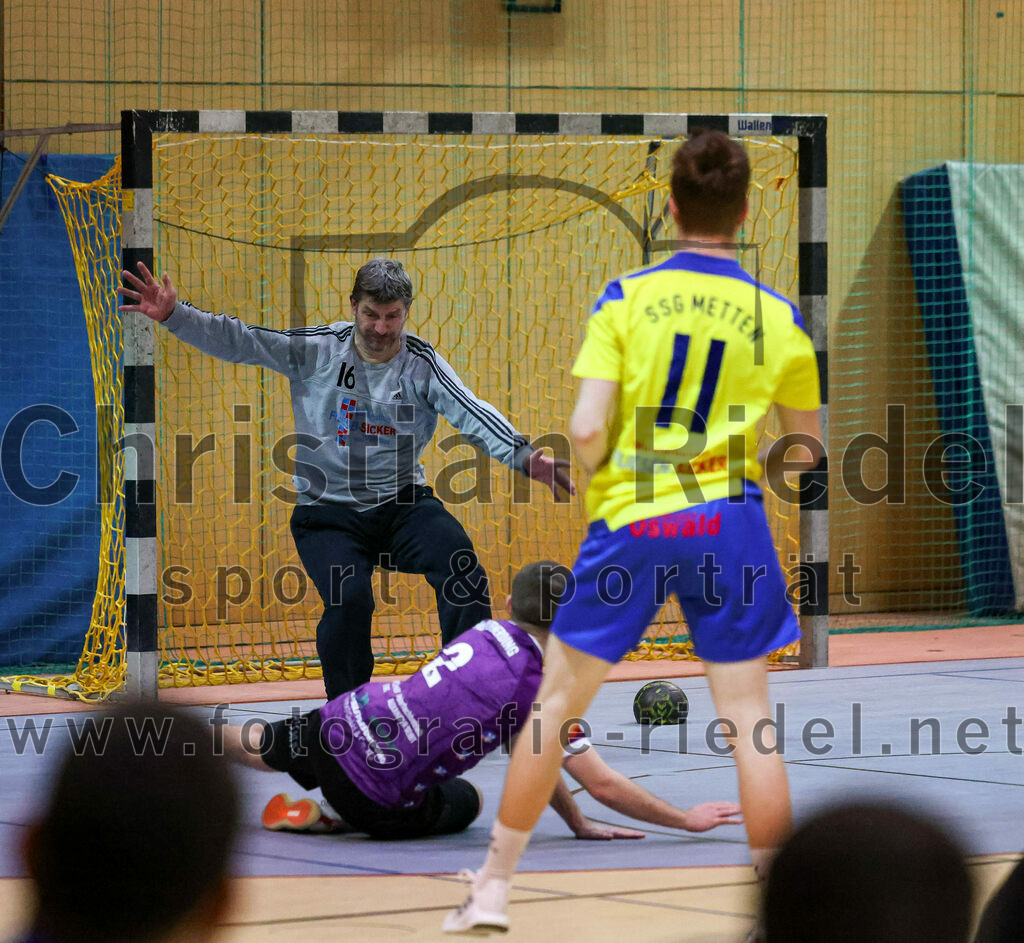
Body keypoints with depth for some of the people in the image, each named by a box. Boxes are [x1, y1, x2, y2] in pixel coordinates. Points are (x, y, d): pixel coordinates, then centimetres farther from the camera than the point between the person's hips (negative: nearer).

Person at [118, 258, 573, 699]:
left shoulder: (421, 363, -1)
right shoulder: (318, 350, 0)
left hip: (402, 506, 1)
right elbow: (240, 342, -5)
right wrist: (173, 315, -20)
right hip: (329, 513, -1)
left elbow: (471, 414, -15)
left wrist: (523, 457, -32)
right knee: (348, 598, -26)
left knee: (459, 563, -25)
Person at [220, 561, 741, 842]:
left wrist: (579, 823, 15)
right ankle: (328, 818, 11)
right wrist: (686, 820, -6)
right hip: (370, 791, -5)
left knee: (258, 745, 33)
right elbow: (603, 785, -15)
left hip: (338, 722, 5)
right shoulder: (539, 691, -16)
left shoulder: (489, 631, 5)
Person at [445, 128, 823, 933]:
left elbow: (587, 431, -11)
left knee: (557, 700, 12)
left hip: (629, 523, 0)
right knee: (747, 716, 5)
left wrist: (604, 471, 11)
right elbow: (807, 450, 10)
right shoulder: (779, 319, 0)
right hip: (727, 522, 0)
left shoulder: (625, 299, -5)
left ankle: (493, 892, 18)